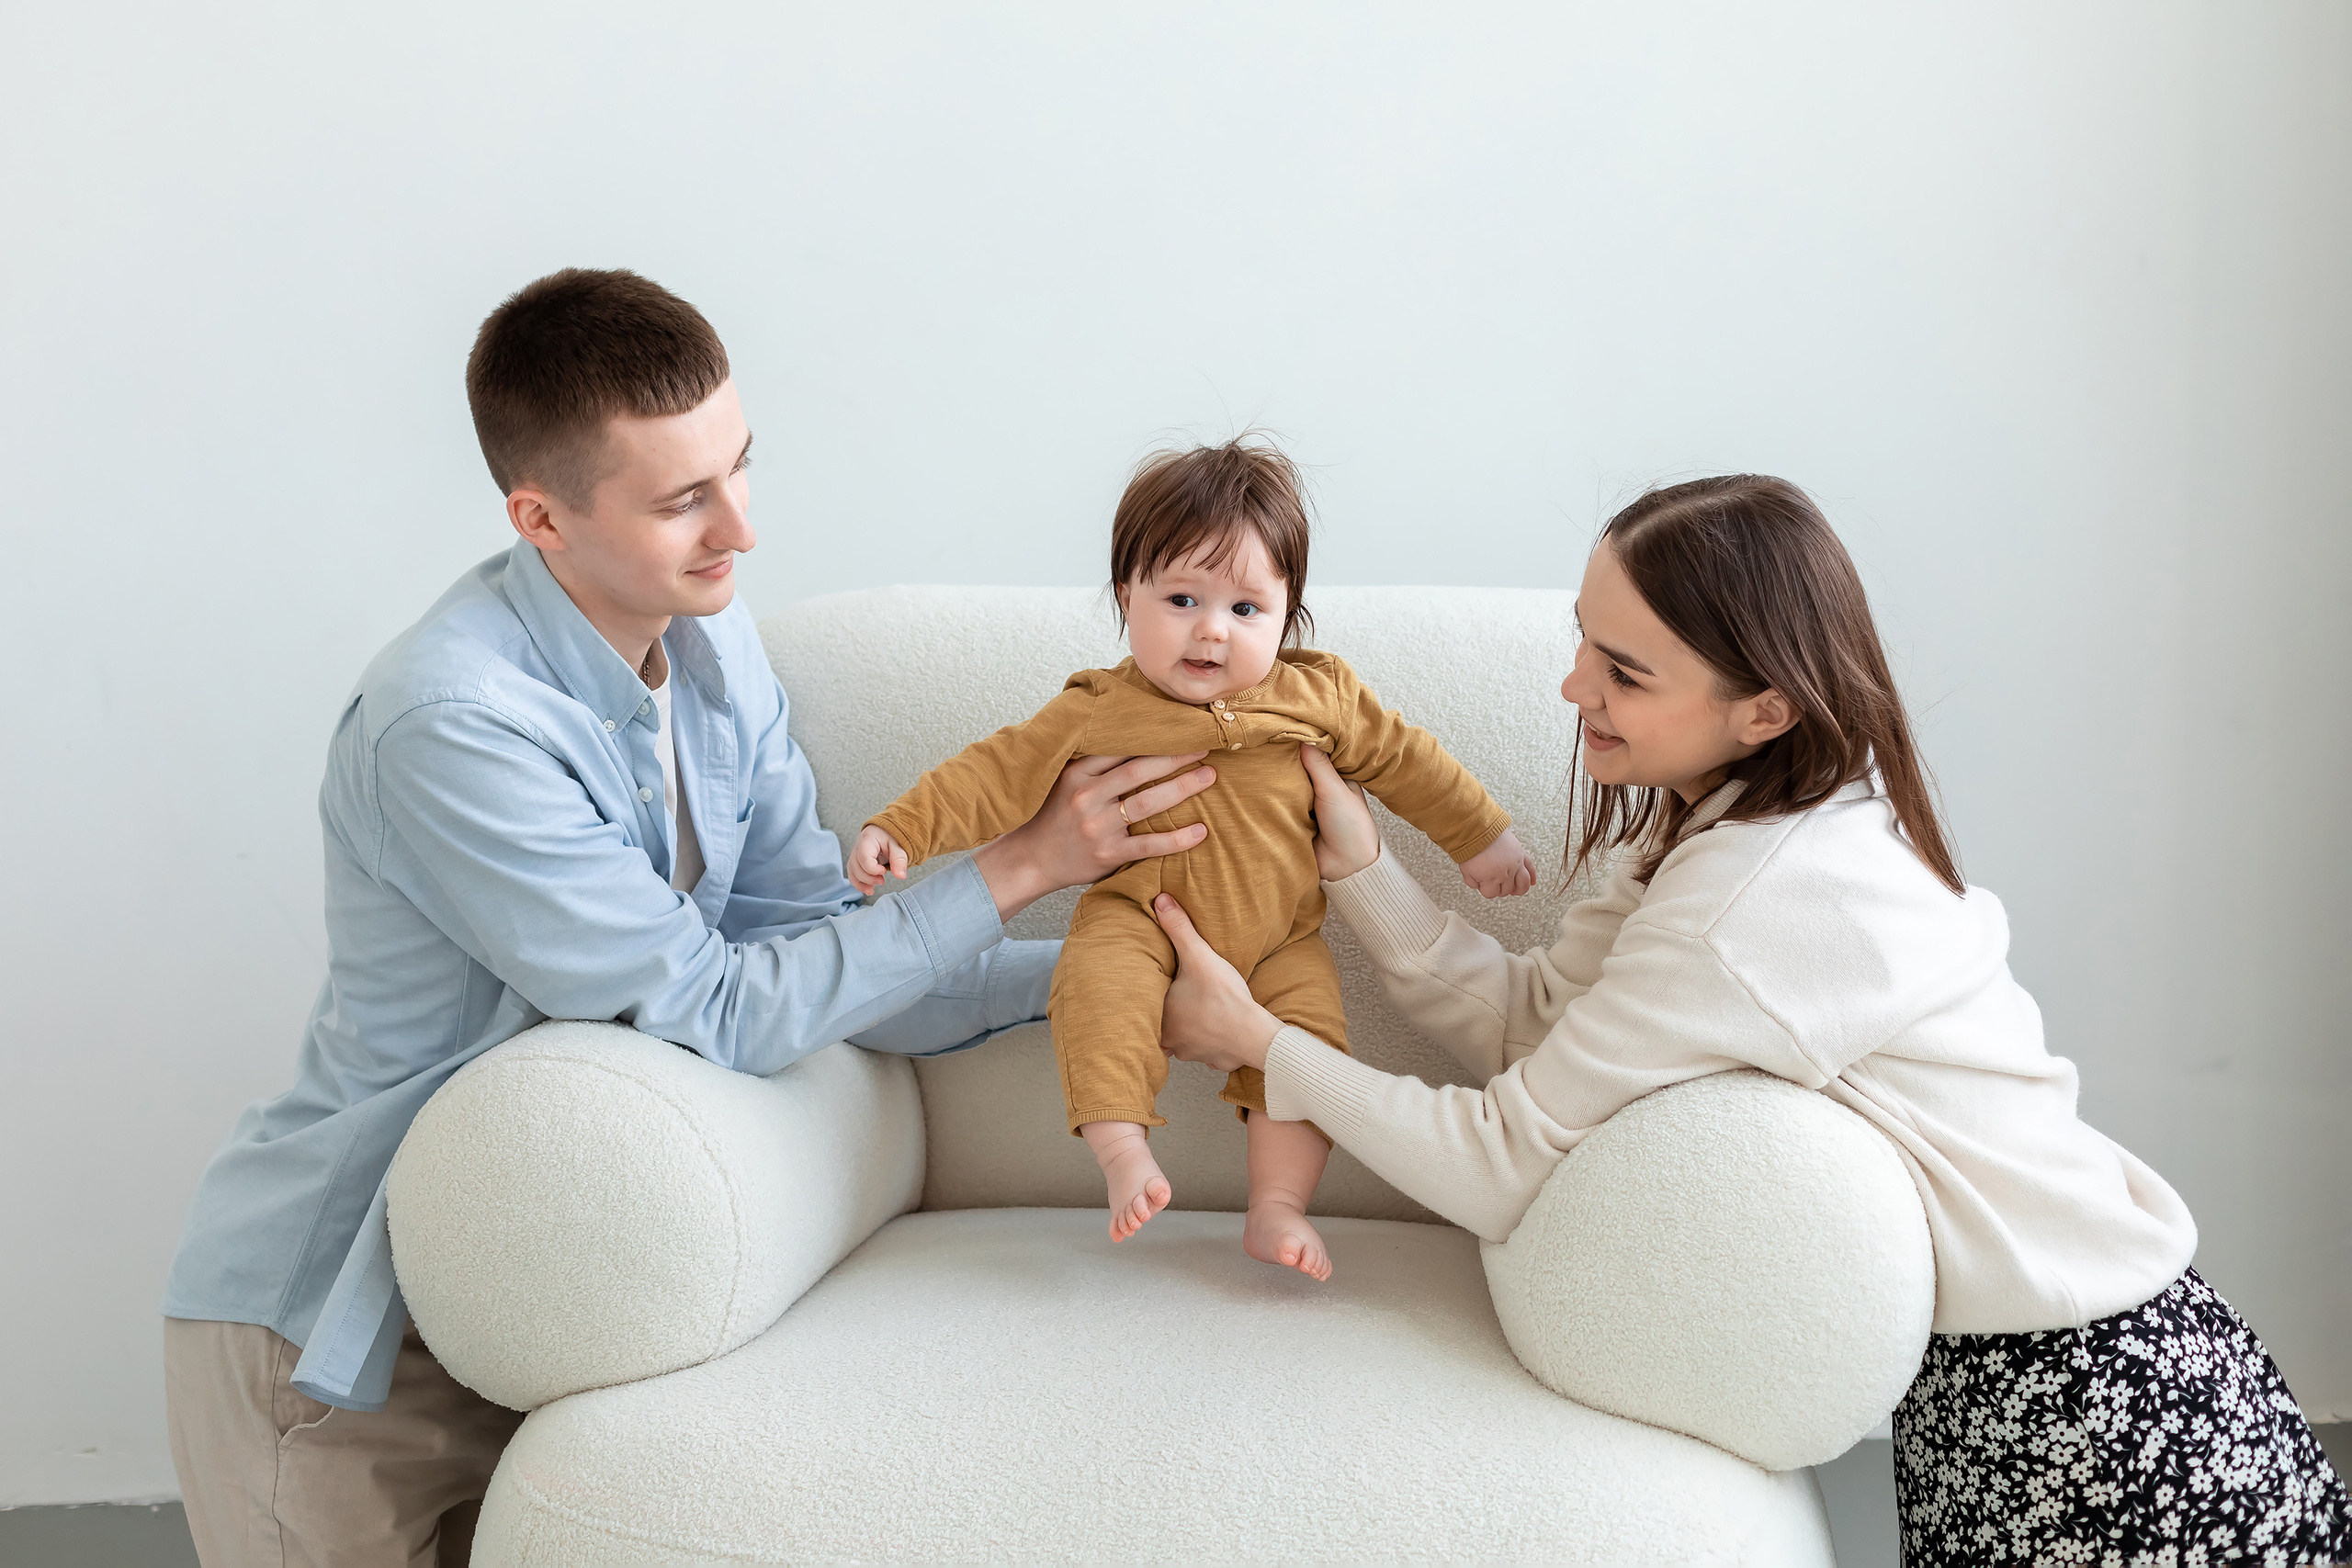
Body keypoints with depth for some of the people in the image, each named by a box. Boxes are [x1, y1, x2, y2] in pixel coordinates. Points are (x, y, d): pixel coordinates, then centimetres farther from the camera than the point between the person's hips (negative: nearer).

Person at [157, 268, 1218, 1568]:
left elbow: (807, 940, -1)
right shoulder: (450, 727, -29)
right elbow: (720, 1010, -25)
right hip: (327, 1319, -7)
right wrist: (1019, 865, -22)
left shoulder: (708, 640, -2)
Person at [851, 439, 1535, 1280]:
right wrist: (900, 829, -16)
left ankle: (1276, 1209, -9)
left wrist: (1481, 836, 15)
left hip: (1277, 942, 2)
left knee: (1309, 1031, -19)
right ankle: (1123, 1155, -26)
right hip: (1141, 924, -2)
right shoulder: (1096, 714, -6)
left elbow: (1402, 758, 11)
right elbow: (999, 772, -6)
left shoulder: (1317, 695, -1)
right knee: (1096, 984, -31)